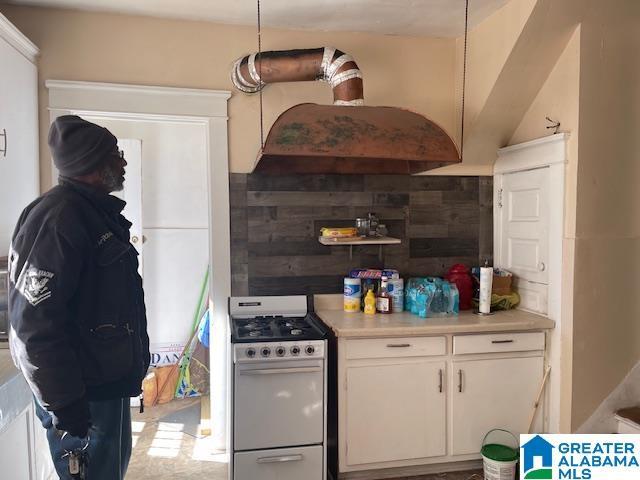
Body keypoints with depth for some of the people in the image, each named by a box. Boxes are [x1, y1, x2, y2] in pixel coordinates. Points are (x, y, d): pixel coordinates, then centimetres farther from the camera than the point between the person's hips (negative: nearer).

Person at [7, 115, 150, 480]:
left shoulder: (98, 213, 10)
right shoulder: (59, 217, -22)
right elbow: (35, 322, -26)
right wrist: (64, 404, -22)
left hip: (108, 382, 10)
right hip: (83, 394, -10)